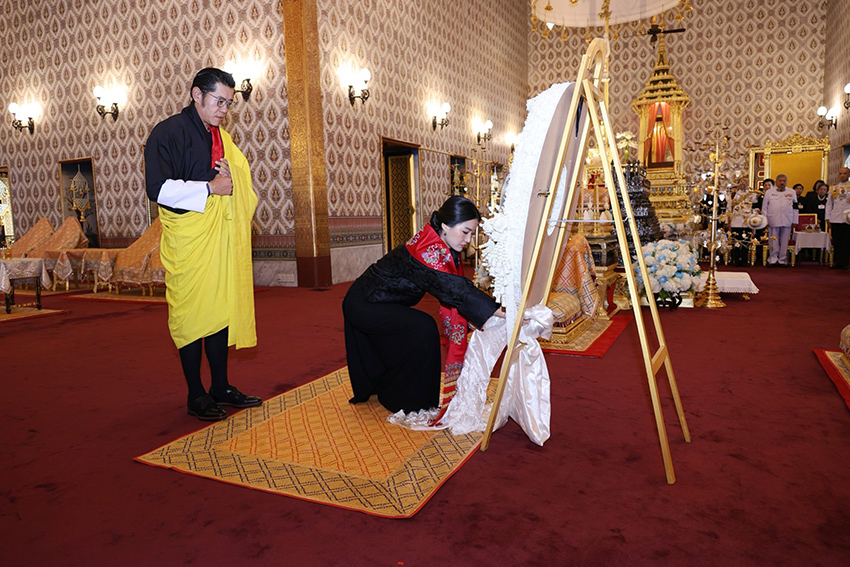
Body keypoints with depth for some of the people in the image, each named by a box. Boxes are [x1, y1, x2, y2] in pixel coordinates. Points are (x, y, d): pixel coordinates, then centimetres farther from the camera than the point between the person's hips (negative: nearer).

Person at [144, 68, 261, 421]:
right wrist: (210, 187, -13)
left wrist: (231, 177, 0)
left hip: (221, 238, 7)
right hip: (188, 240, -7)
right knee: (192, 314, -2)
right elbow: (158, 188, -14)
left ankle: (220, 387, 17)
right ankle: (196, 396, 8)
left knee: (222, 309, 7)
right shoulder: (168, 133, -5)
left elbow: (242, 174, 23)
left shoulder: (221, 138, 18)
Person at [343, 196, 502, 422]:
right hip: (363, 305, -10)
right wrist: (503, 314, -37)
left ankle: (371, 387, 54)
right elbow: (457, 291, -38)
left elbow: (455, 292, -1)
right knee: (422, 329, -18)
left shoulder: (443, 249, -3)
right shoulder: (427, 251, -33)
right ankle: (405, 401, 0)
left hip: (372, 302, 10)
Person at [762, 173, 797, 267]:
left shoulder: (792, 192, 14)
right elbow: (764, 207, 7)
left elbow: (795, 208, 12)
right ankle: (773, 260, 6)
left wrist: (794, 221, 5)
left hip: (787, 222, 2)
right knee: (773, 242, -1)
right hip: (773, 221, -1)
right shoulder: (769, 192, 9)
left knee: (784, 242, 4)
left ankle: (782, 260, 11)